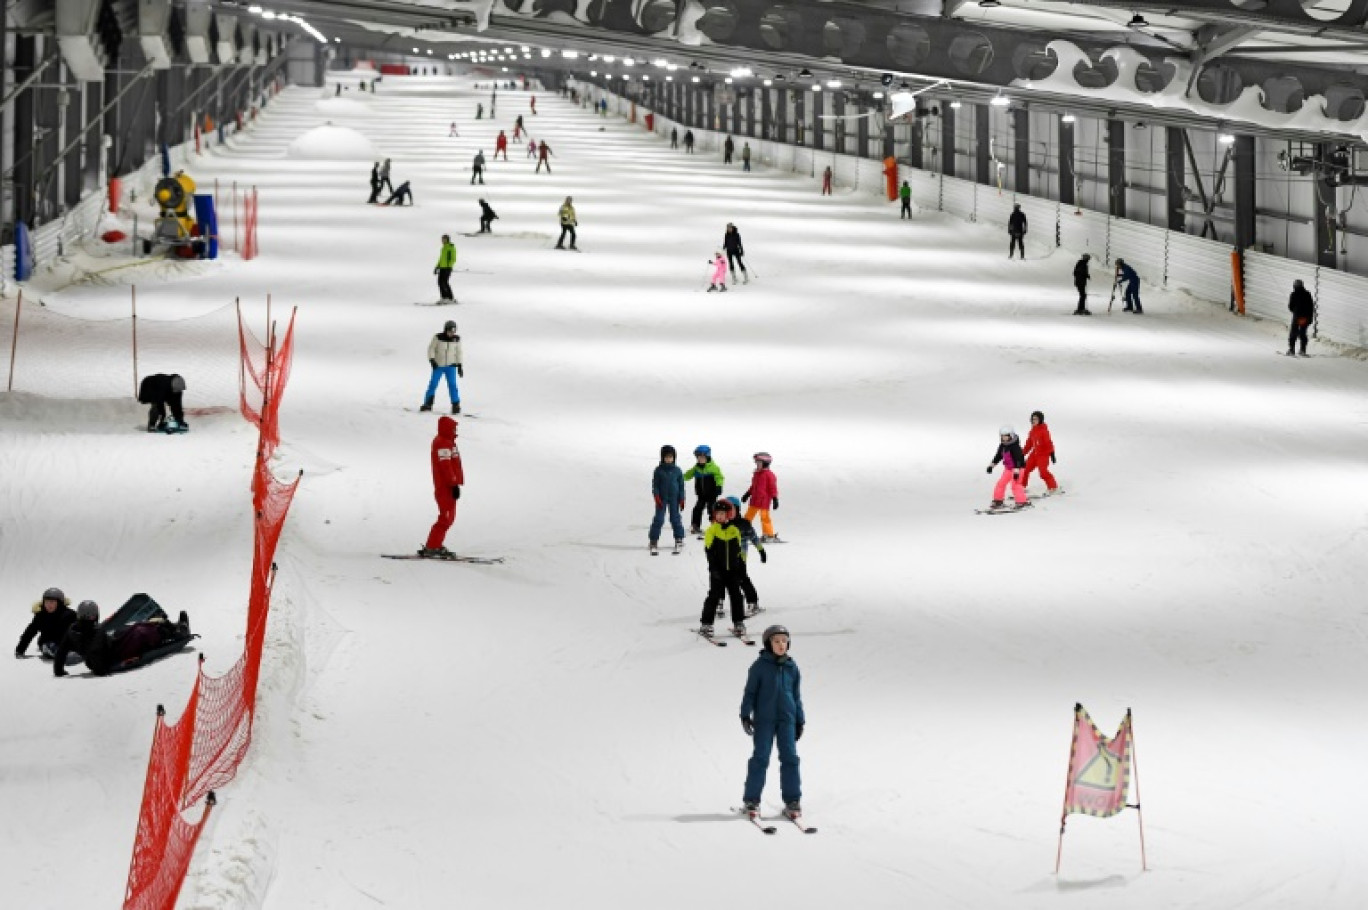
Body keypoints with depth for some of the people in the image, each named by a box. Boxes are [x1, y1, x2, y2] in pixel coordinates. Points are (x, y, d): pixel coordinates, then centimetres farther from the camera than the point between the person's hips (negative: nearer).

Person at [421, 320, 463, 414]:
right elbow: (431, 348, -5)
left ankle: (456, 405, -8)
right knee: (433, 384, 0)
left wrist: (460, 366, 5)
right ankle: (428, 404, 13)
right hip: (438, 366, -1)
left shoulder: (456, 339, -3)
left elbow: (458, 352, 7)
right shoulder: (438, 337, -11)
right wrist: (432, 360, -17)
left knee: (452, 385, -12)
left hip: (451, 366, 1)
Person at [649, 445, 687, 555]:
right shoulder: (659, 470, -2)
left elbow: (681, 485, 6)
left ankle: (679, 539, 18)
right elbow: (655, 484, 0)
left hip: (674, 498, 1)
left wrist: (682, 499, 3)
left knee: (675, 518, 6)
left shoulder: (677, 471, 1)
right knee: (659, 519, -4)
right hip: (662, 498, -1)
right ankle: (653, 540, 0)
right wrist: (656, 496, -12)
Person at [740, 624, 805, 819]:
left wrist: (800, 721, 15)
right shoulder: (760, 666, -1)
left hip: (787, 719, 3)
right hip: (764, 719, -3)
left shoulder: (791, 667, 8)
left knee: (790, 758, -1)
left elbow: (797, 695, 15)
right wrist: (745, 716, -6)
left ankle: (792, 801, 4)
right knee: (760, 758, -3)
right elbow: (750, 692, 1)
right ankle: (751, 799, 4)